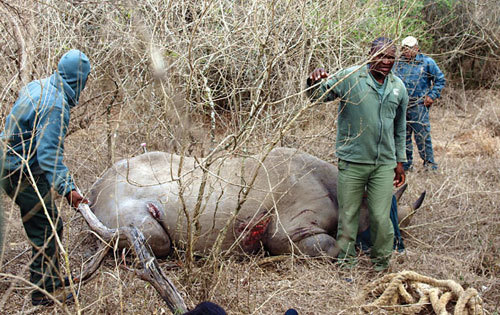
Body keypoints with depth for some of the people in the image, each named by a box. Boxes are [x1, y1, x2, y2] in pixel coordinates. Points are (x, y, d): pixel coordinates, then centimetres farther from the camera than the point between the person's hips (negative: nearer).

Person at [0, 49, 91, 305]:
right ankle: (46, 290, 11)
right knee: (47, 229, 0)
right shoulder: (56, 106, -24)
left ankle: (51, 277, 33)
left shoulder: (37, 86, 6)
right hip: (23, 172, -10)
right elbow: (49, 152, -30)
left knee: (49, 226, 19)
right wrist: (67, 187, -35)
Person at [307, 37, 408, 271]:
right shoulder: (350, 78, -3)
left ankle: (381, 261, 24)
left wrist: (399, 162, 20)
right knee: (347, 215, 6)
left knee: (381, 217, 4)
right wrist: (315, 83, -31)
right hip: (352, 163, -2)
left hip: (384, 164, 3)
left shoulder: (398, 87, 11)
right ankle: (345, 261, 22)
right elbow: (319, 95, -7)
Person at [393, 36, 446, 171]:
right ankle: (406, 164, 20)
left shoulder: (427, 62, 0)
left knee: (422, 135, -6)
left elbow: (440, 80, 4)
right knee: (403, 135, 9)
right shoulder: (399, 63, 12)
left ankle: (429, 163, 6)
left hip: (418, 106, -4)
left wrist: (432, 96, -5)